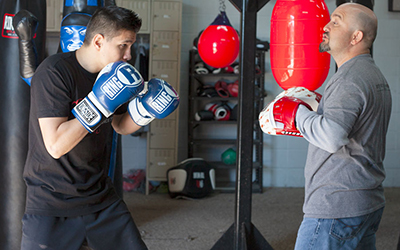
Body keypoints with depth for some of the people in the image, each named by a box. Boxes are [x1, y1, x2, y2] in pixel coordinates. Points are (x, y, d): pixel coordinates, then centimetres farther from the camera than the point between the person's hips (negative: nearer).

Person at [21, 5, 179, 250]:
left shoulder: (111, 73, 4)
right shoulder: (54, 72, -19)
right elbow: (56, 146, -26)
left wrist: (145, 110, -1)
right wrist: (99, 103, -29)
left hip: (100, 195, 7)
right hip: (52, 204, -6)